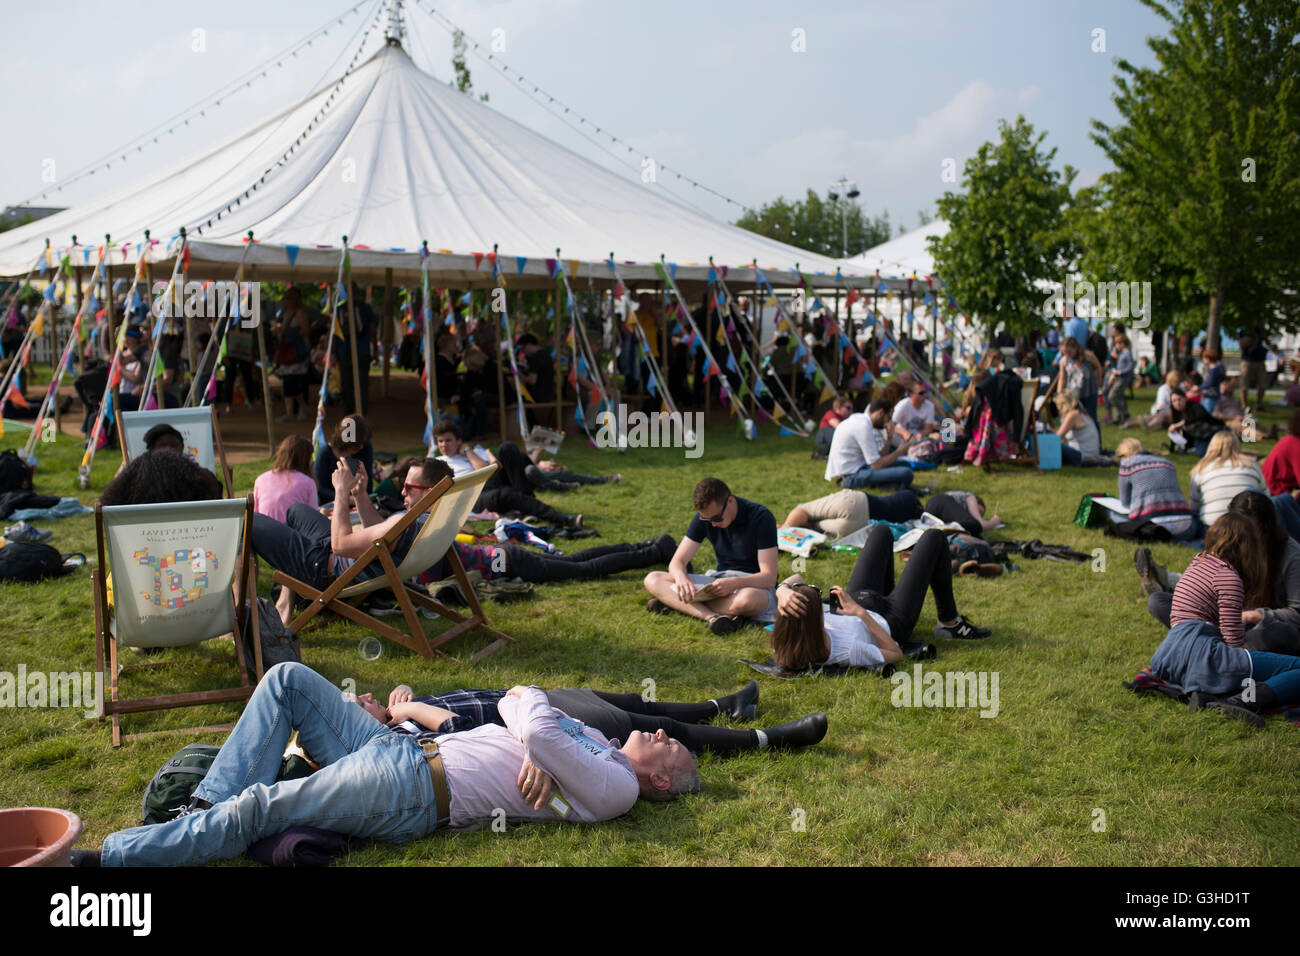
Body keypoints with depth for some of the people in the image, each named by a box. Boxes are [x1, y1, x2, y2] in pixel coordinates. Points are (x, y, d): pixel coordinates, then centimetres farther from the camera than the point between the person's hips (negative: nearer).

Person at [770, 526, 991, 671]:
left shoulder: (788, 638, -34)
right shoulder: (847, 651, -47)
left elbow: (795, 579, -30)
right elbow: (896, 654, -30)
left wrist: (783, 592, -53)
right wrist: (862, 614, -37)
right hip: (893, 620, -5)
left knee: (881, 531, 21)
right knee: (934, 538, 7)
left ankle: (888, 593, 50)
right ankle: (950, 623, 28)